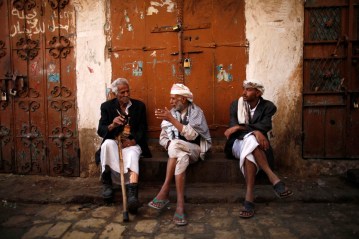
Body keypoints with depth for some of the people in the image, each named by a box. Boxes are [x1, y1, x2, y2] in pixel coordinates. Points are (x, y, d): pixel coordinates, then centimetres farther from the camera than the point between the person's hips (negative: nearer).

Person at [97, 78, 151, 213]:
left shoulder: (139, 105, 7)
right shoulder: (107, 106, 5)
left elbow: (142, 129, 4)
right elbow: (100, 131, -2)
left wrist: (133, 141, -16)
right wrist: (112, 125, -24)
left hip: (132, 143, 0)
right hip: (113, 142, 1)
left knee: (132, 156, -34)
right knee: (108, 143, -34)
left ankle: (132, 194, -49)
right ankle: (107, 183, -19)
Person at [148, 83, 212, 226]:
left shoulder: (196, 111, -9)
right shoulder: (171, 113, 5)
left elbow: (191, 135, -25)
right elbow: (162, 138, 7)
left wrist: (171, 119, -29)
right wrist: (169, 144, -17)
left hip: (195, 150, -3)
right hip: (177, 150, 3)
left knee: (175, 145, -34)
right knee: (182, 158, -34)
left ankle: (165, 191, -30)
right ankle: (180, 204, -35)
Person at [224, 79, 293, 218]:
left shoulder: (268, 106, 1)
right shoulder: (236, 104, 4)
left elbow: (265, 126, -15)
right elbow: (233, 128, -10)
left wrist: (240, 127, -24)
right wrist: (254, 131, -27)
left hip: (256, 144, 0)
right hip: (238, 143, 0)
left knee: (249, 152, -39)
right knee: (250, 140, -37)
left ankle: (249, 198, -43)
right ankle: (273, 178, -40)